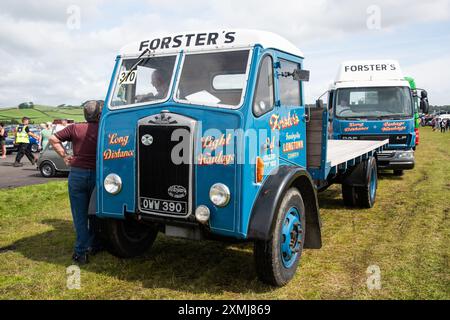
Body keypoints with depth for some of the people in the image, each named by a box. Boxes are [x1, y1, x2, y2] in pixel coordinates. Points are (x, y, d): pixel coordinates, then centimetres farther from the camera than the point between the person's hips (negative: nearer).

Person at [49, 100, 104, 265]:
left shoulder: (75, 128, -1)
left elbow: (53, 139, 0)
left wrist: (64, 156, 4)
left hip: (77, 173, 0)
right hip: (96, 175, 0)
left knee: (79, 215, 7)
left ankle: (81, 252, 7)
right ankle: (94, 245, 28)